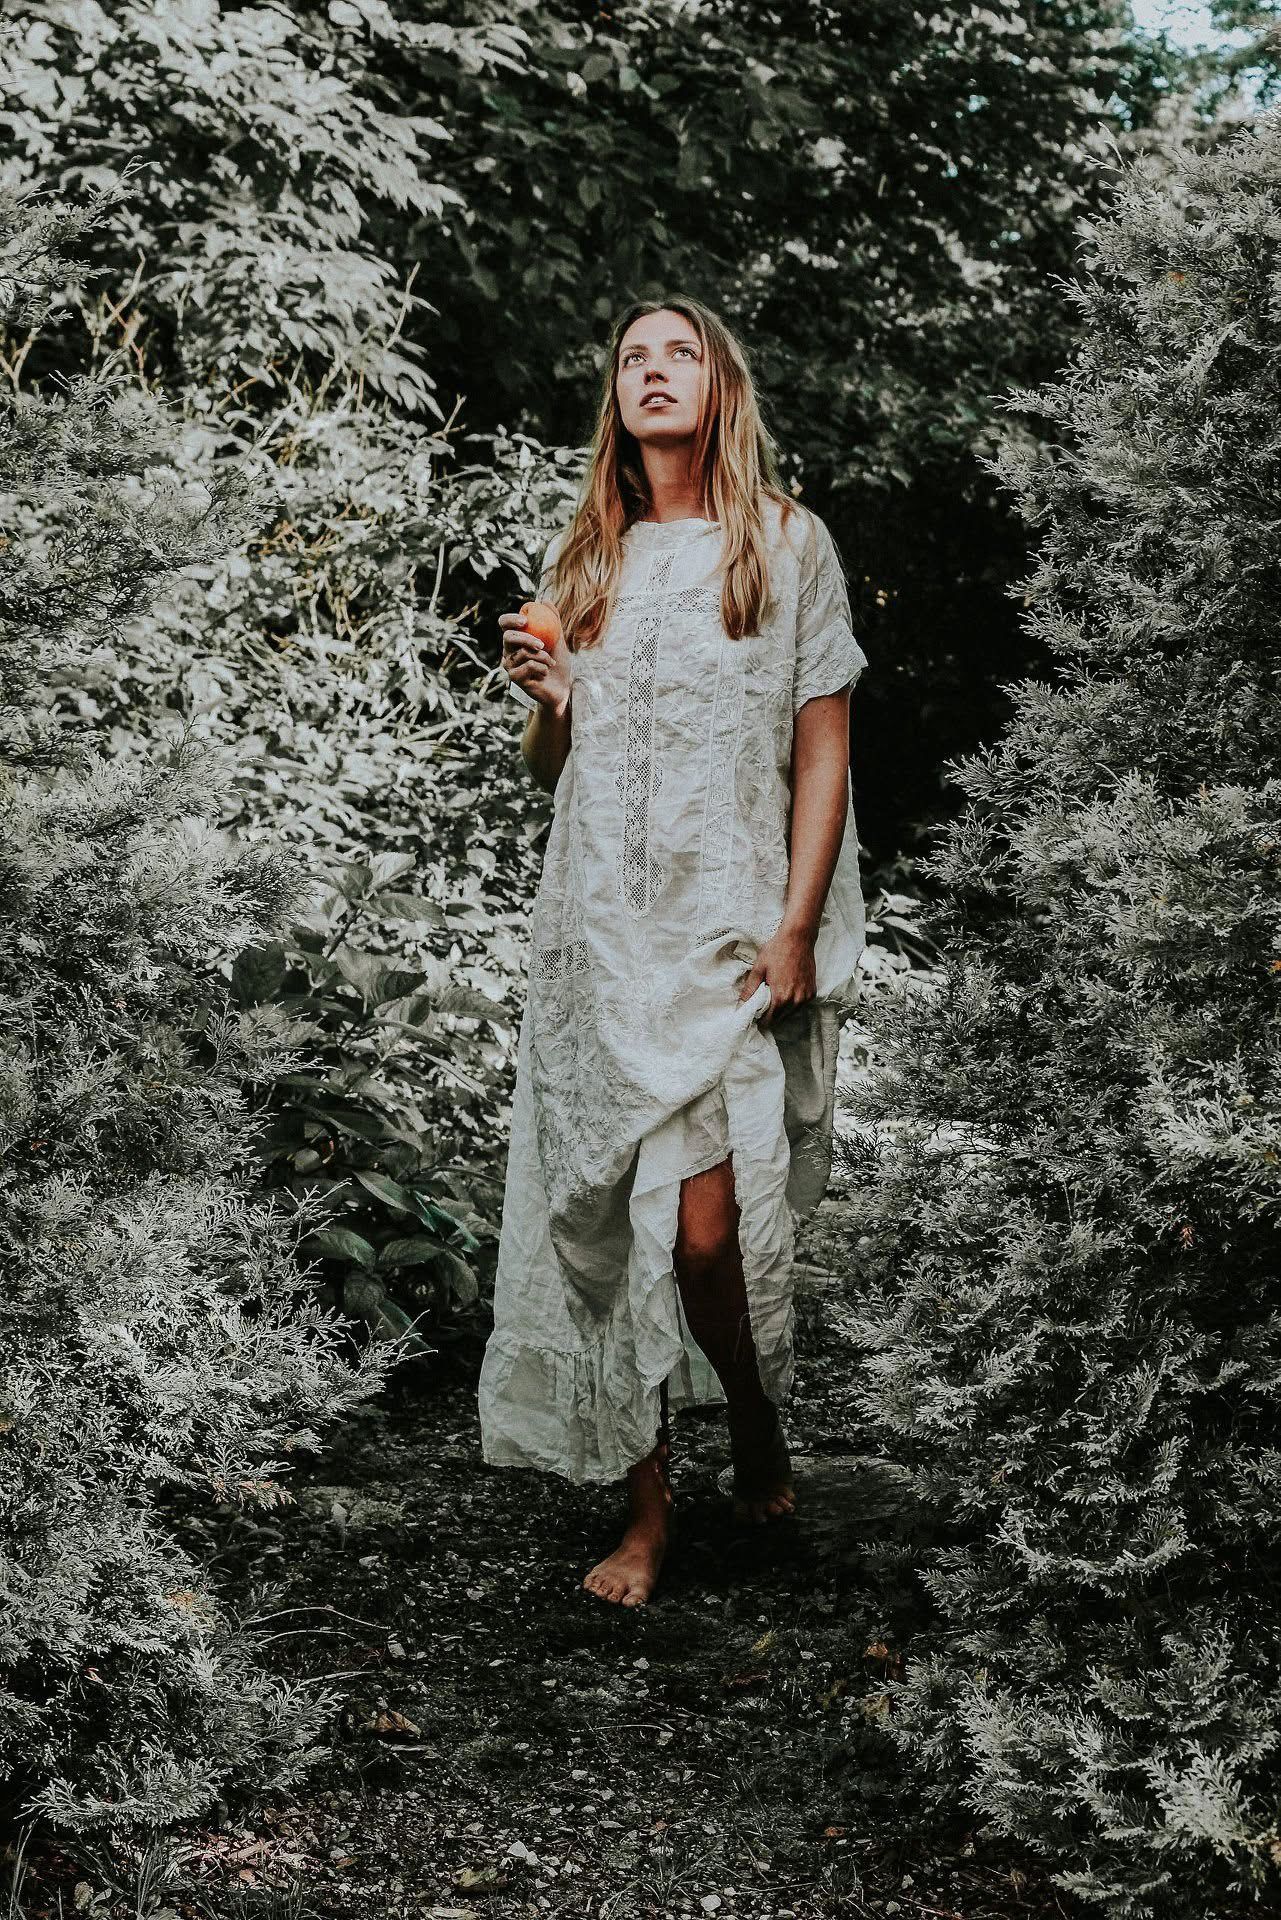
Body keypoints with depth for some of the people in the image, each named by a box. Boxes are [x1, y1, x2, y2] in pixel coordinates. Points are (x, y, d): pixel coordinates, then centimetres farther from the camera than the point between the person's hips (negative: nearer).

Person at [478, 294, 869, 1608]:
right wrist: (543, 699, -3)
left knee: (704, 1224, -13)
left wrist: (797, 929, -9)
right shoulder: (583, 560, 14)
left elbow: (823, 751, 0)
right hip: (601, 930, 4)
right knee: (608, 1224, 2)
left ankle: (759, 1444, 16)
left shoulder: (787, 544, 4)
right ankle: (647, 1508, 14)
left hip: (731, 931, -4)